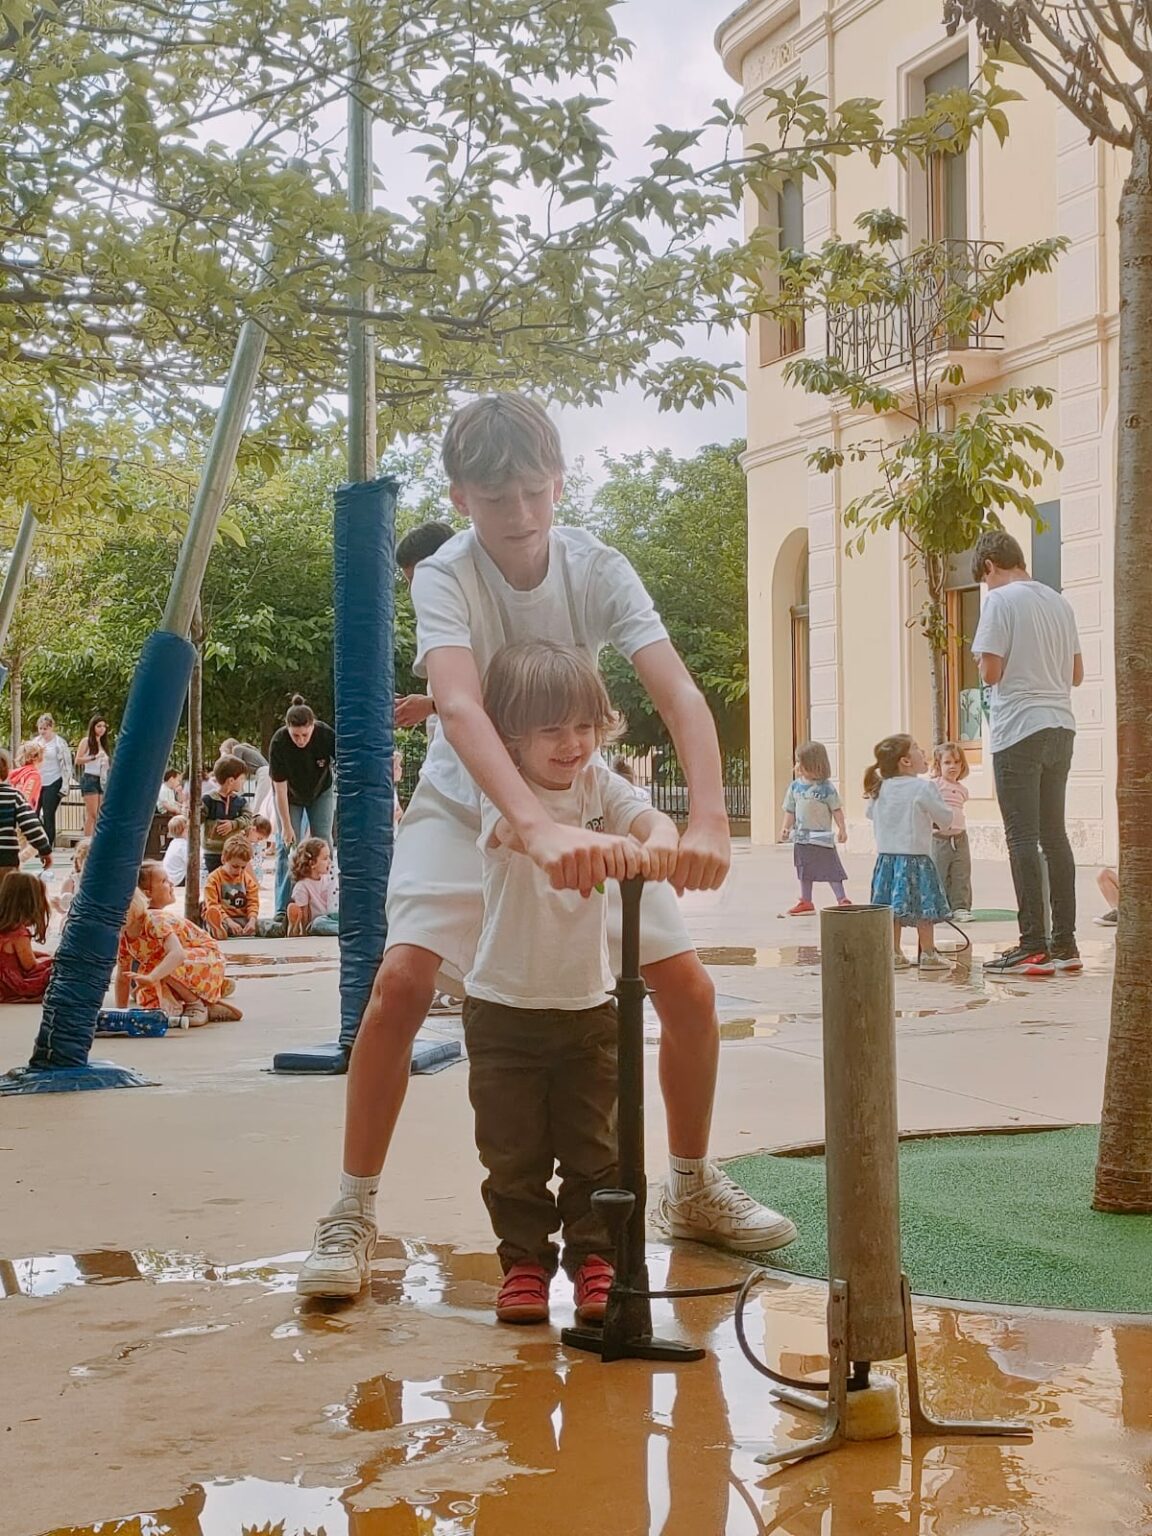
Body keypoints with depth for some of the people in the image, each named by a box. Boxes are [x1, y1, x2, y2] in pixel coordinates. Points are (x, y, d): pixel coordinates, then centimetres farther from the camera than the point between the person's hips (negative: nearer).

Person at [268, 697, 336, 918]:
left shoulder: (326, 736, -31)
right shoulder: (279, 743, -32)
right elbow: (280, 788, -26)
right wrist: (286, 826, -23)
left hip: (321, 792, 1)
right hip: (290, 796, -1)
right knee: (286, 845, -7)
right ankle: (283, 909, -8)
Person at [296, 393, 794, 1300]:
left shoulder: (598, 570, -18)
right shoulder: (443, 578, -25)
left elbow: (681, 697, -29)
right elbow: (458, 708, -43)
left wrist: (709, 824, -46)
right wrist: (538, 829, -59)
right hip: (468, 804, -2)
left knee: (689, 987, -4)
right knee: (401, 981, -23)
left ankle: (693, 1189, 18)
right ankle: (353, 1214, -8)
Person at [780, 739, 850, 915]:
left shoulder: (826, 787, -11)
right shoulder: (795, 786, 2)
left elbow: (836, 810, -7)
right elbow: (790, 810, 7)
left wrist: (842, 829, -12)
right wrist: (786, 827, -4)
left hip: (822, 837, -5)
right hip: (801, 837, 5)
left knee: (830, 869, -3)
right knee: (804, 870, 14)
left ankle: (842, 900, 3)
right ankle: (805, 902, 25)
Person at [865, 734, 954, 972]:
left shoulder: (880, 789, 6)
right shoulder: (923, 788, -12)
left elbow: (870, 814, 22)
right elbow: (946, 819, -6)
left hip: (886, 856, 6)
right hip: (915, 856, -6)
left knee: (891, 908, 9)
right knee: (924, 907, 1)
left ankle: (894, 953, 13)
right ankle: (928, 954, 3)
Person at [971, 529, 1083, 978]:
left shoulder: (1000, 600, -8)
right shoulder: (1059, 602, 14)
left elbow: (991, 672, -12)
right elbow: (1076, 674, 17)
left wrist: (982, 661, 9)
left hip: (1019, 730, -7)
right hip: (1060, 727, 7)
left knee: (1022, 838, -5)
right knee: (1054, 835, 11)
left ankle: (1034, 946, -7)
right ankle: (1064, 944, 12)